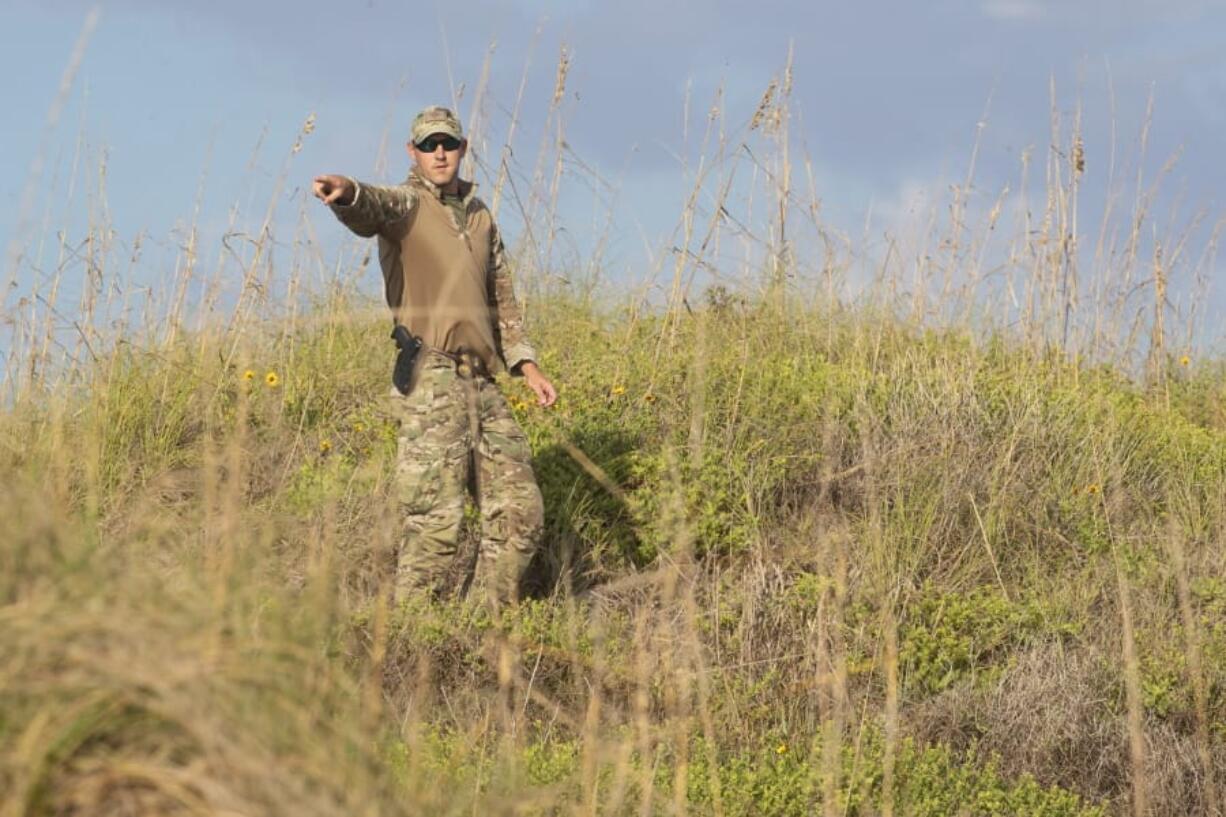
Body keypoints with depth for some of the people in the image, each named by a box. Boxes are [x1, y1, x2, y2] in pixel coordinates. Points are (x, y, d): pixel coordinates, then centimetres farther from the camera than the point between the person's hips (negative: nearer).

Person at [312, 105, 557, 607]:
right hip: (432, 381, -7)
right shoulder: (407, 205, 0)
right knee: (437, 520, -14)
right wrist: (346, 193, -49)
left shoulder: (480, 217, 22)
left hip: (482, 383, 7)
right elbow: (371, 209, -25)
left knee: (520, 513, 8)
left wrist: (527, 364, 18)